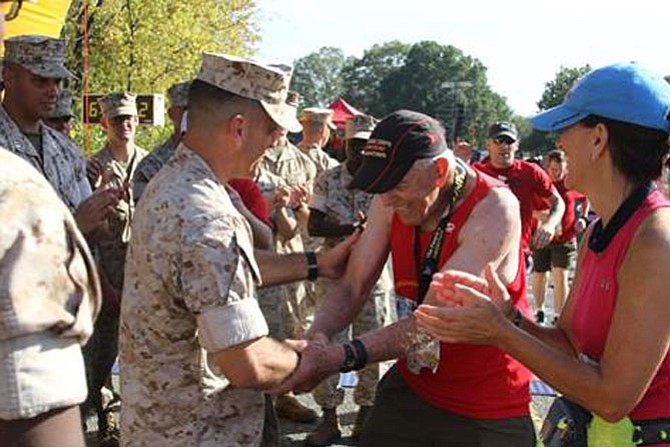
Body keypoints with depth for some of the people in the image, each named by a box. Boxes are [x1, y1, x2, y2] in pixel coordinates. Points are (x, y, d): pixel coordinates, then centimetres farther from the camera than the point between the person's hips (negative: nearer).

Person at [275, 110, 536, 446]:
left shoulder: (494, 209, -24)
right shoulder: (391, 202, -7)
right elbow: (351, 289, -5)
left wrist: (341, 358, -39)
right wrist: (316, 338, -25)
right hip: (412, 386, 5)